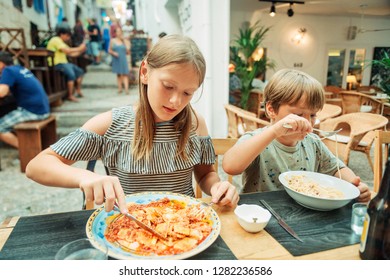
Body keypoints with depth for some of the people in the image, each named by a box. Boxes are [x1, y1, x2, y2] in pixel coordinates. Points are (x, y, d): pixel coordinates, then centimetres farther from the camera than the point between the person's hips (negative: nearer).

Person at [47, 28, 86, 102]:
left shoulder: (61, 42, 23)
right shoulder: (56, 40, -10)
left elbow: (70, 54, 16)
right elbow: (67, 51, -23)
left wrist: (80, 51, 3)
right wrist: (79, 48, -14)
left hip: (63, 62, 11)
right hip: (57, 63, -11)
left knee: (79, 71, 6)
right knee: (71, 74, -29)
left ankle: (78, 91, 7)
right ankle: (70, 96, -23)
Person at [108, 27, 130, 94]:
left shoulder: (125, 41, 1)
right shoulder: (112, 40, 5)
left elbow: (127, 52, 1)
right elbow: (109, 50, 9)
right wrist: (113, 53, -12)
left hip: (123, 59, -2)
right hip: (116, 60, 2)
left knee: (125, 74, -9)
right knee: (118, 74, 8)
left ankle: (126, 89, -13)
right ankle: (120, 88, 16)